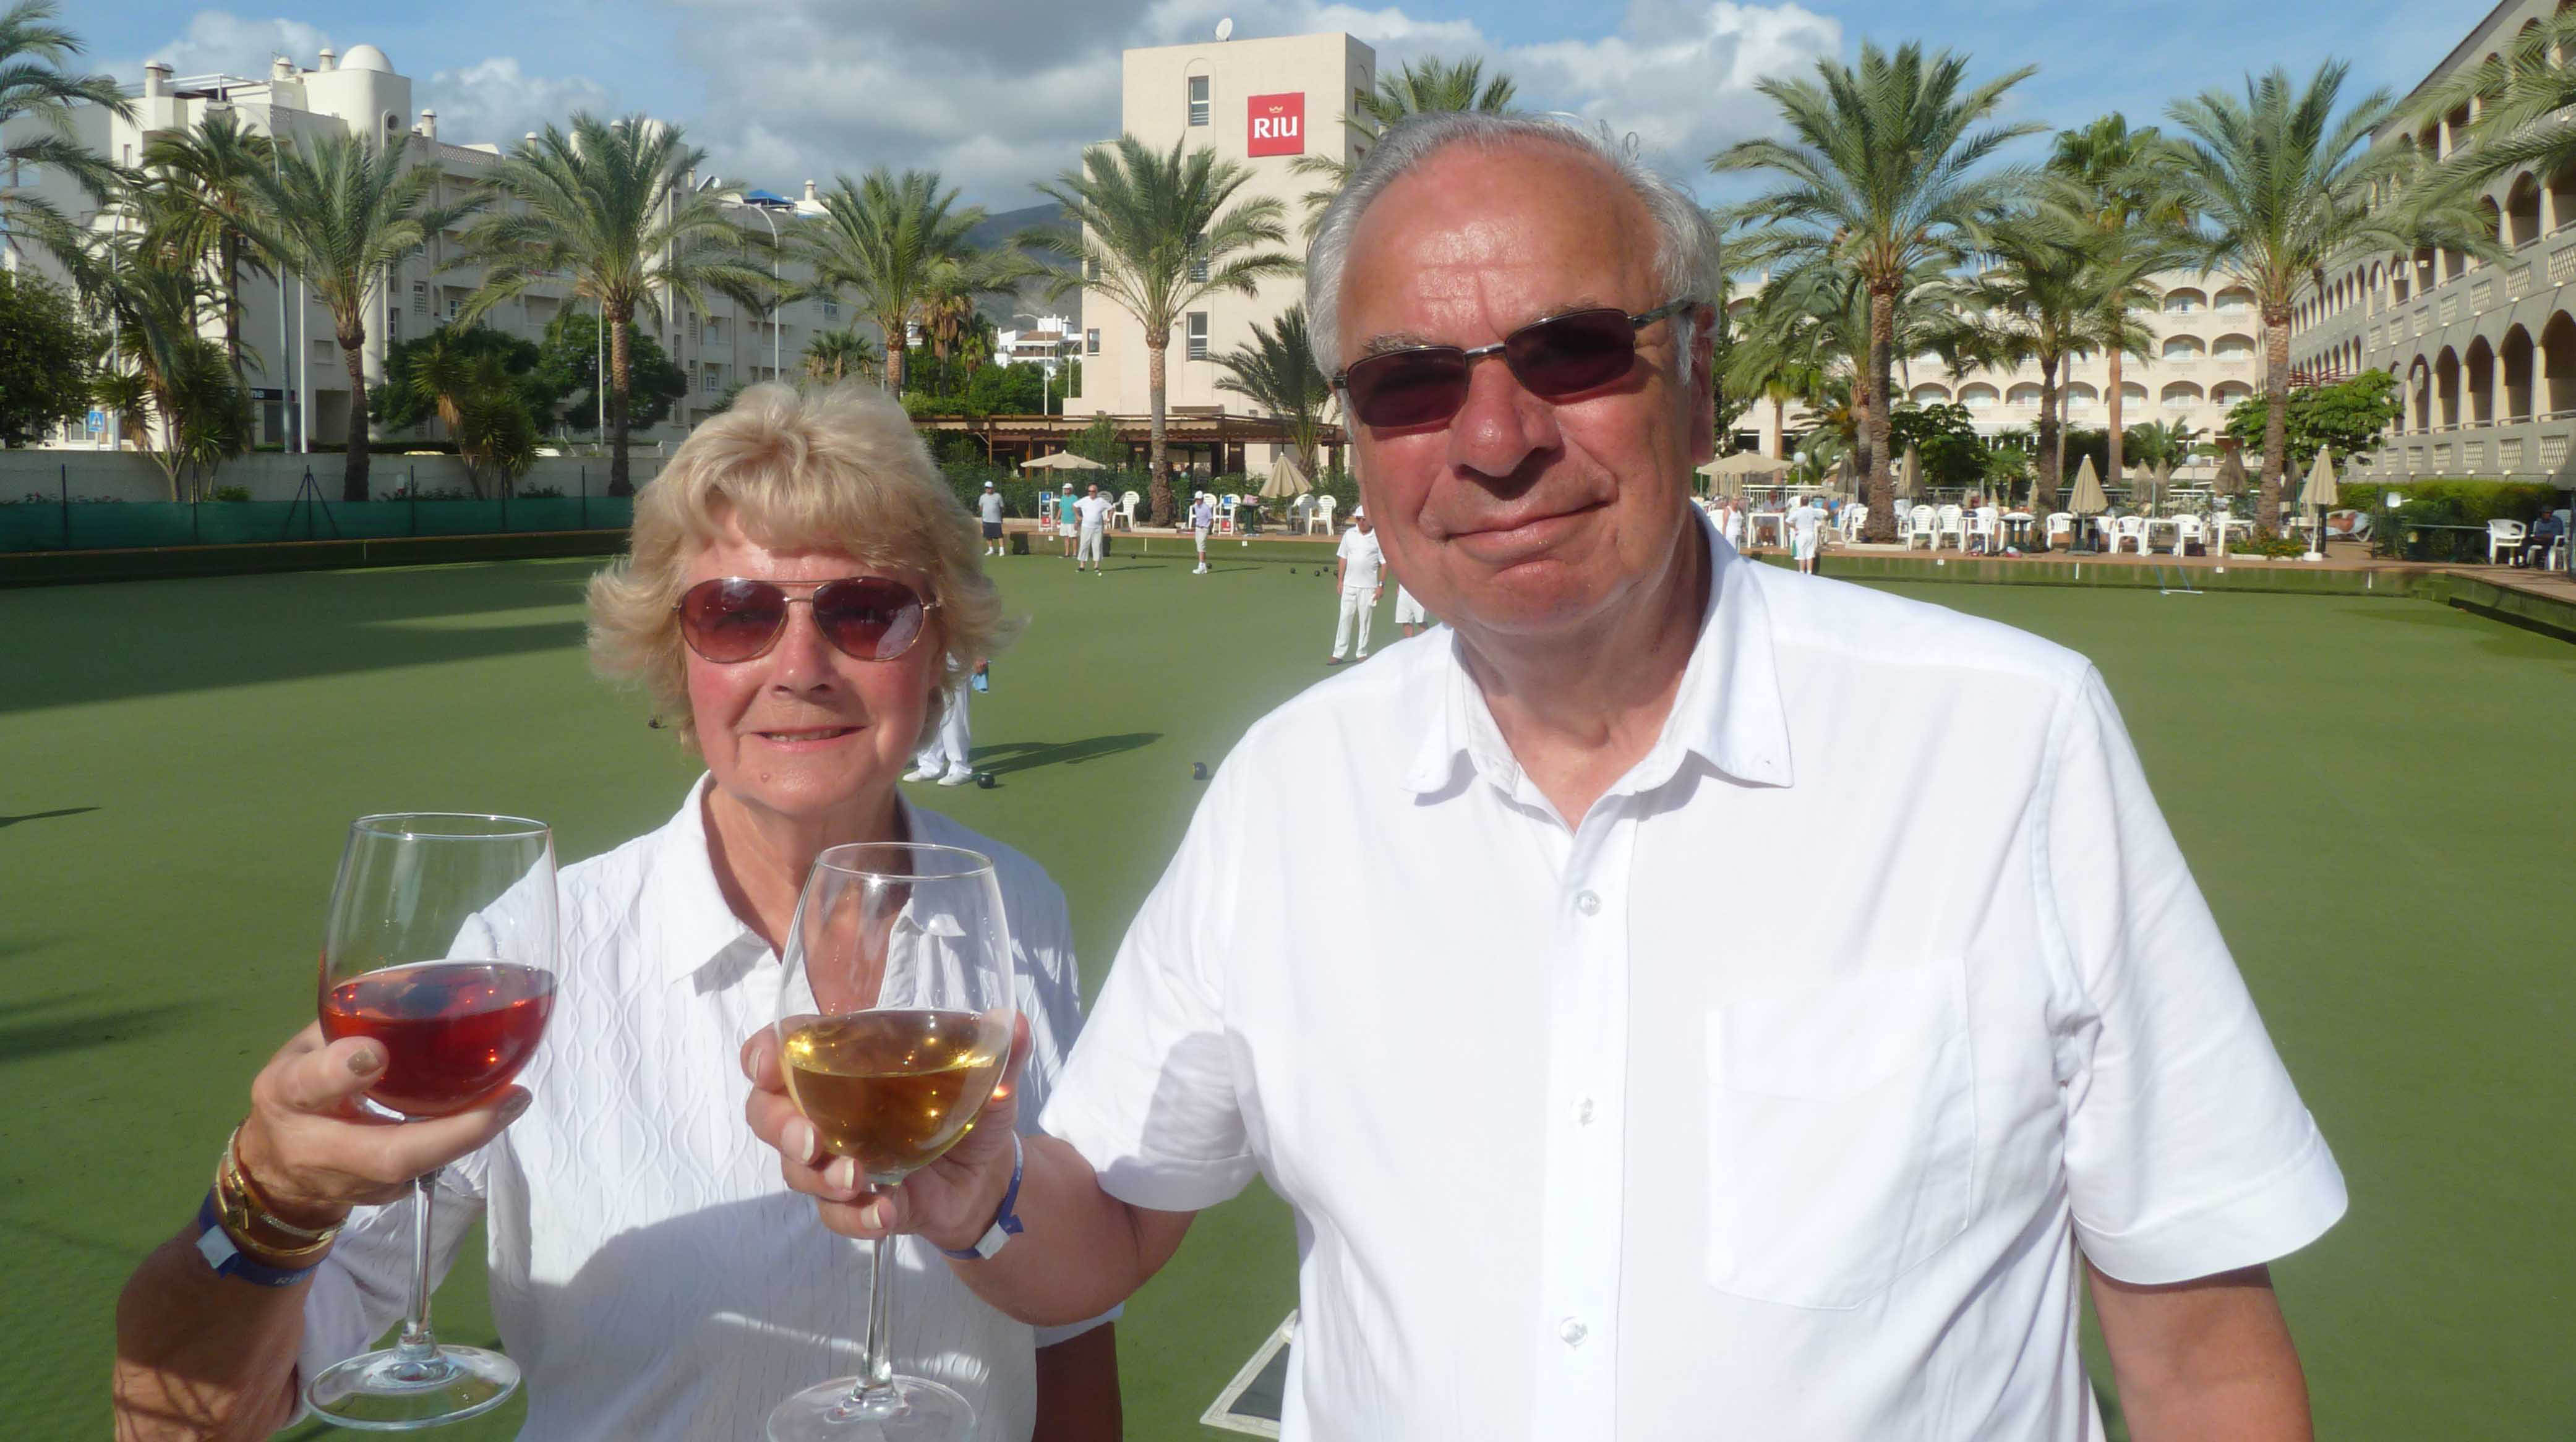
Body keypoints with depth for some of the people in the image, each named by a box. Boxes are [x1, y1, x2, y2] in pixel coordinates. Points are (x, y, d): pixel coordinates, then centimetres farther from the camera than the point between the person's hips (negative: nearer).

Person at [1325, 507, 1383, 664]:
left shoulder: (1378, 538, -3)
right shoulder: (1349, 534, 7)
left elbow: (1384, 563, -1)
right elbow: (1343, 558, 11)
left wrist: (1381, 586, -6)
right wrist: (1340, 580, 6)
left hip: (1368, 586, -2)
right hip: (1349, 585, 3)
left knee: (1365, 620, 4)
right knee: (1345, 618, 1)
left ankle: (1363, 653, 14)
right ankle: (1338, 654, 2)